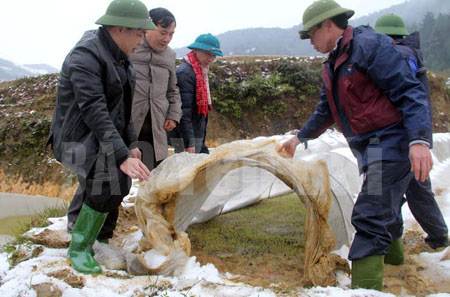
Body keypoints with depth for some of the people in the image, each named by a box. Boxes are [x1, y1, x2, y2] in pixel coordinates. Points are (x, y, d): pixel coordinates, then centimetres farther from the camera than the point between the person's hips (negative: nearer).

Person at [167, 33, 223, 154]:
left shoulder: (201, 72, 14)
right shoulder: (185, 73, -18)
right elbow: (184, 111, -23)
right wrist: (189, 143, -25)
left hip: (197, 134, 10)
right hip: (185, 137, -10)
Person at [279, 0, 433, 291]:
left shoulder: (369, 44, -15)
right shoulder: (333, 64, 14)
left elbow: (410, 91, -21)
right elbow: (326, 111, 27)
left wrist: (420, 139, -32)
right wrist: (300, 137, 32)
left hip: (392, 142, -9)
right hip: (370, 147, 9)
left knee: (369, 217, -14)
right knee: (385, 207, 26)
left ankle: (364, 285, -11)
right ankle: (391, 252, 49)